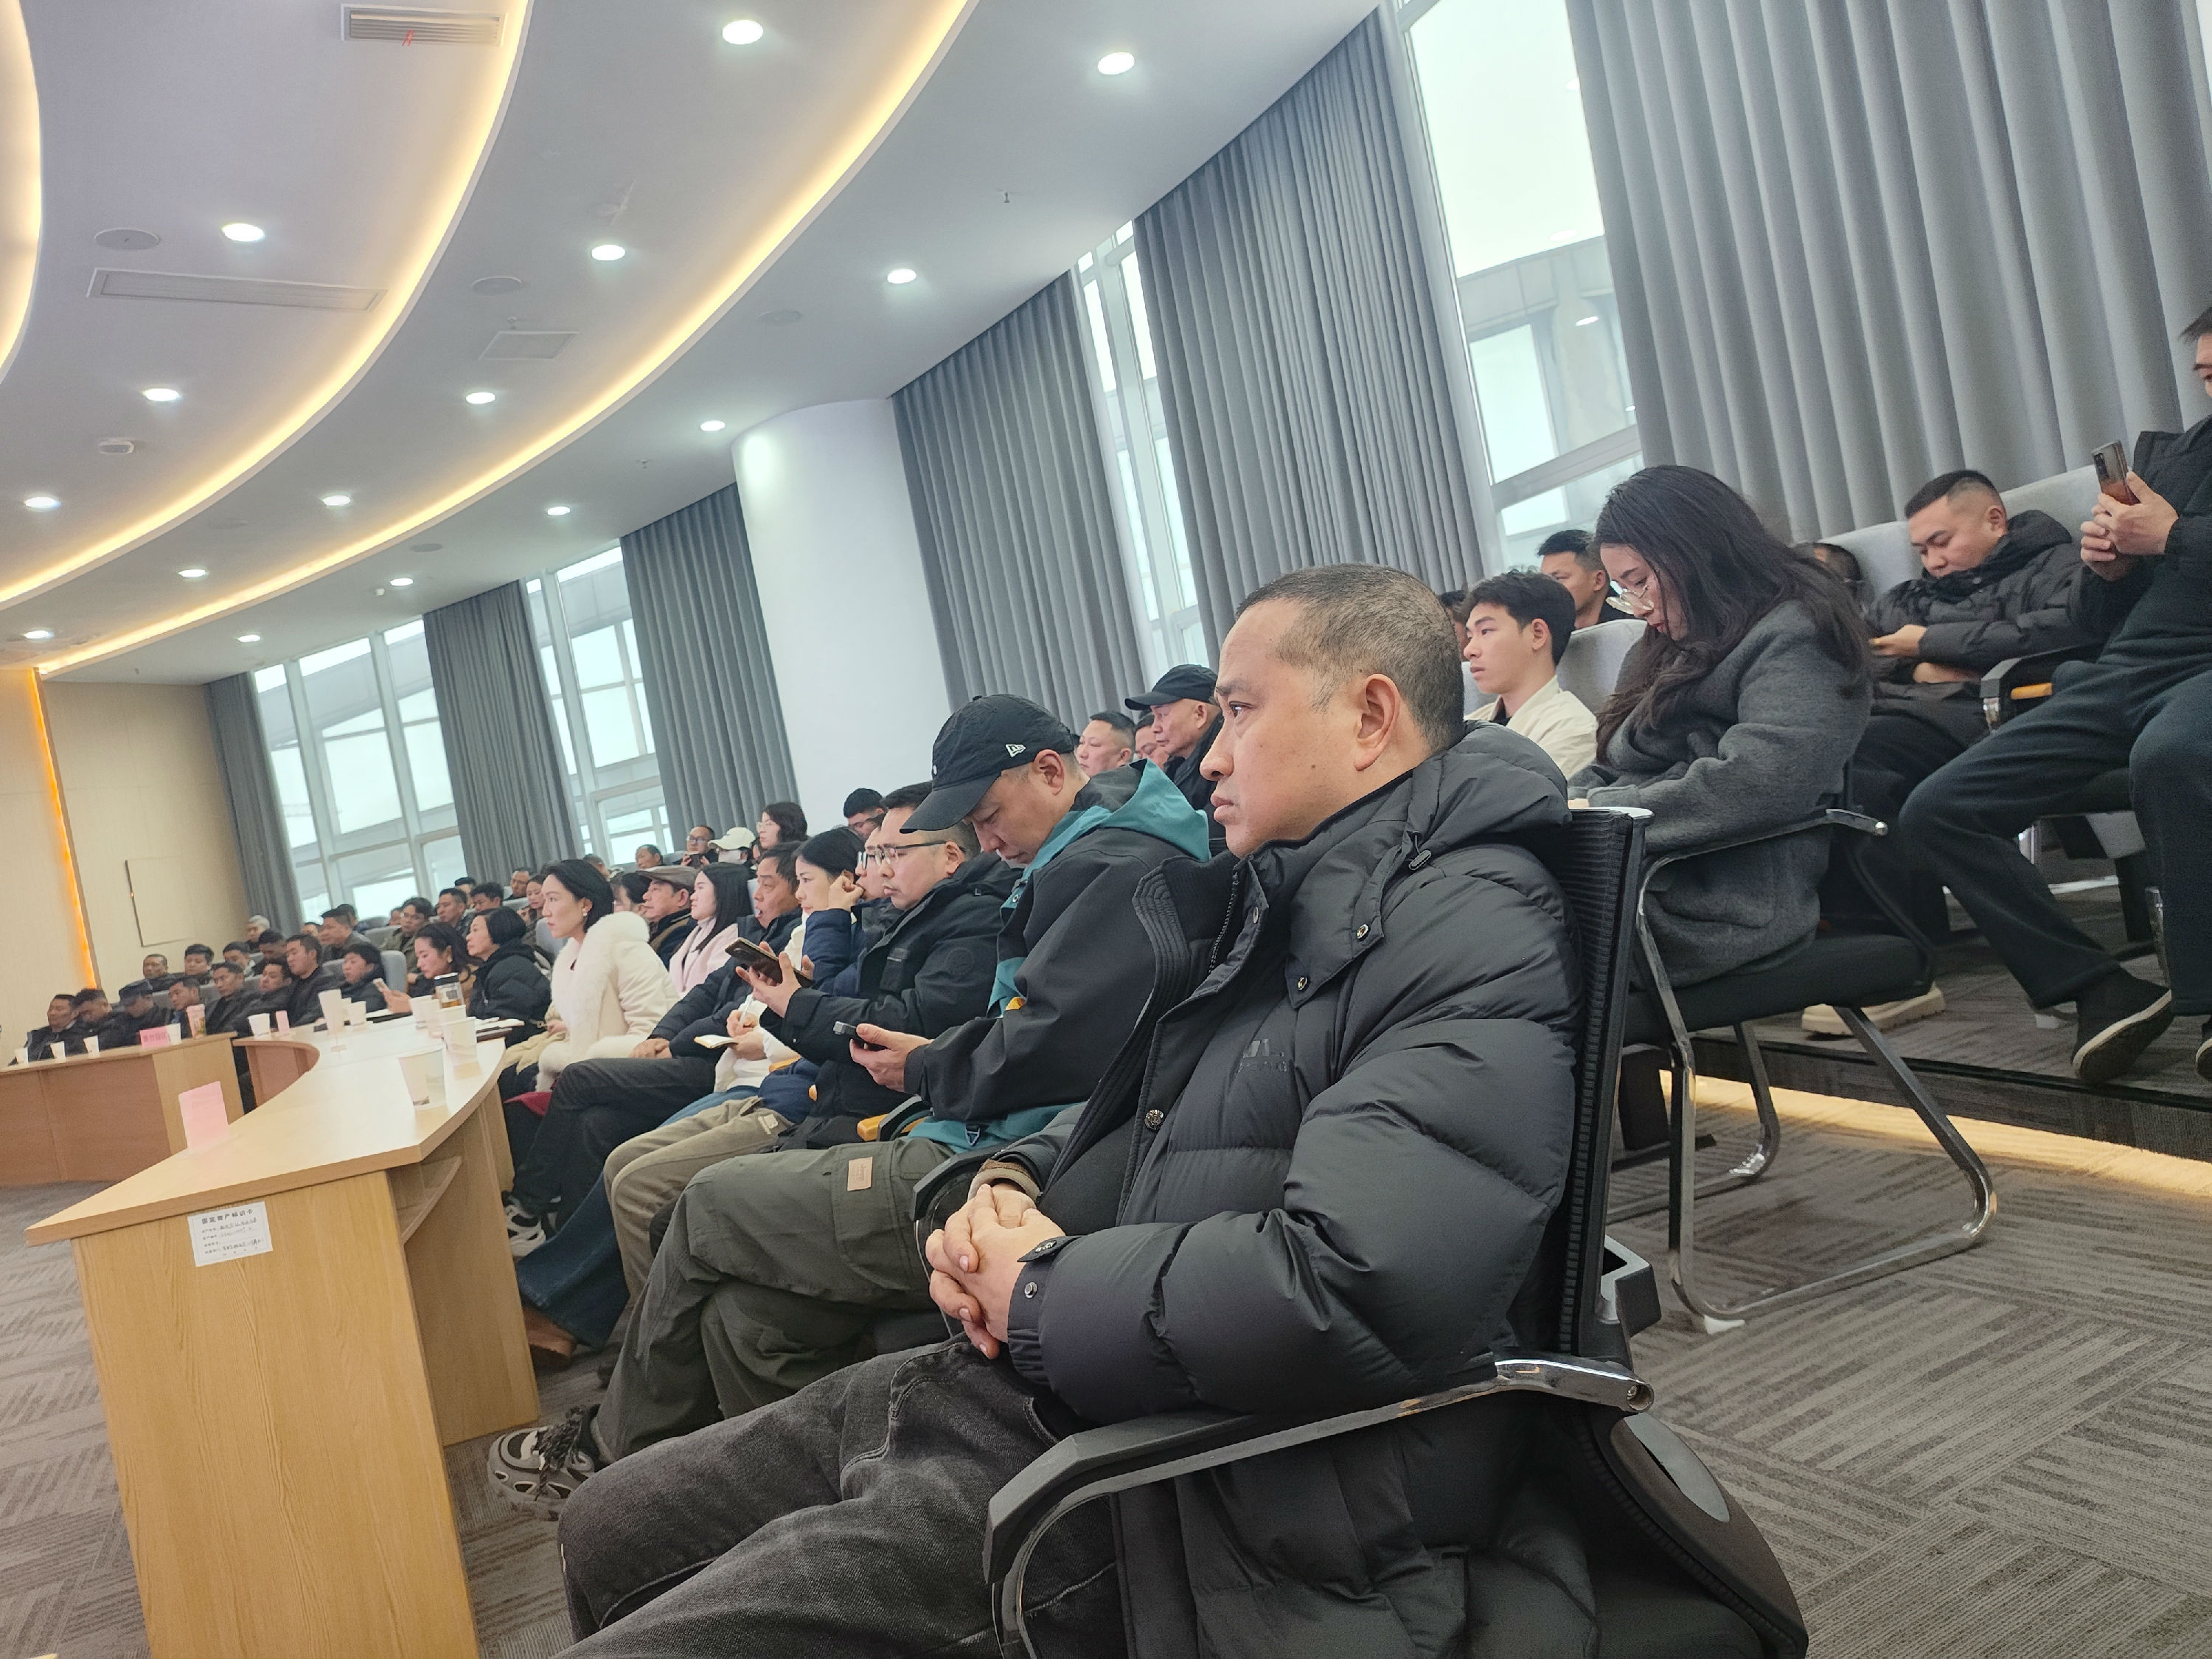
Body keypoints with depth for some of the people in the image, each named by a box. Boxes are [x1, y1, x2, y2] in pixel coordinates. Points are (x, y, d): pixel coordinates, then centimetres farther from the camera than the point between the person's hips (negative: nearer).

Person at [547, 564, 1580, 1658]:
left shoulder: (1477, 935, -17)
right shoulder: (1269, 906, 13)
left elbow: (1354, 1292, -31)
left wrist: (1039, 1291, -16)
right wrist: (1007, 1185, 0)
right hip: (1015, 1382, 9)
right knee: (606, 1527, 15)